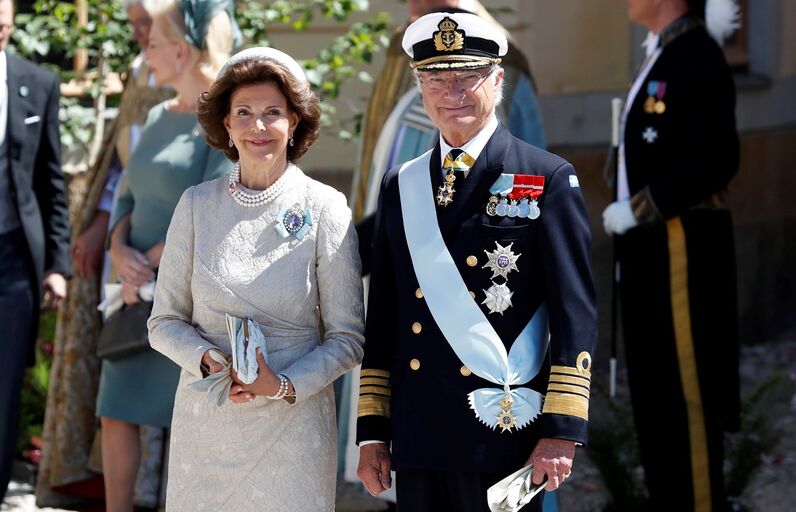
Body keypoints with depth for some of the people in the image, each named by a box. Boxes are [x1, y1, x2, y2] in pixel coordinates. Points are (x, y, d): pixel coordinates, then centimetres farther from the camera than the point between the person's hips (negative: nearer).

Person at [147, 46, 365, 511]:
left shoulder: (324, 208, -3)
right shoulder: (198, 205, 2)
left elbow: (348, 338, -2)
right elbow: (165, 321, 7)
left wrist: (284, 384, -16)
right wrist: (208, 359, -13)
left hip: (292, 419, -2)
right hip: (205, 417, 2)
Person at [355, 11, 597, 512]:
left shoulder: (550, 179, -2)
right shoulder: (400, 187, 12)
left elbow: (575, 313, -6)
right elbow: (383, 316, 13)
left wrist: (562, 431, -13)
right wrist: (372, 430, 9)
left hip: (502, 436, -4)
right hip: (417, 440, 4)